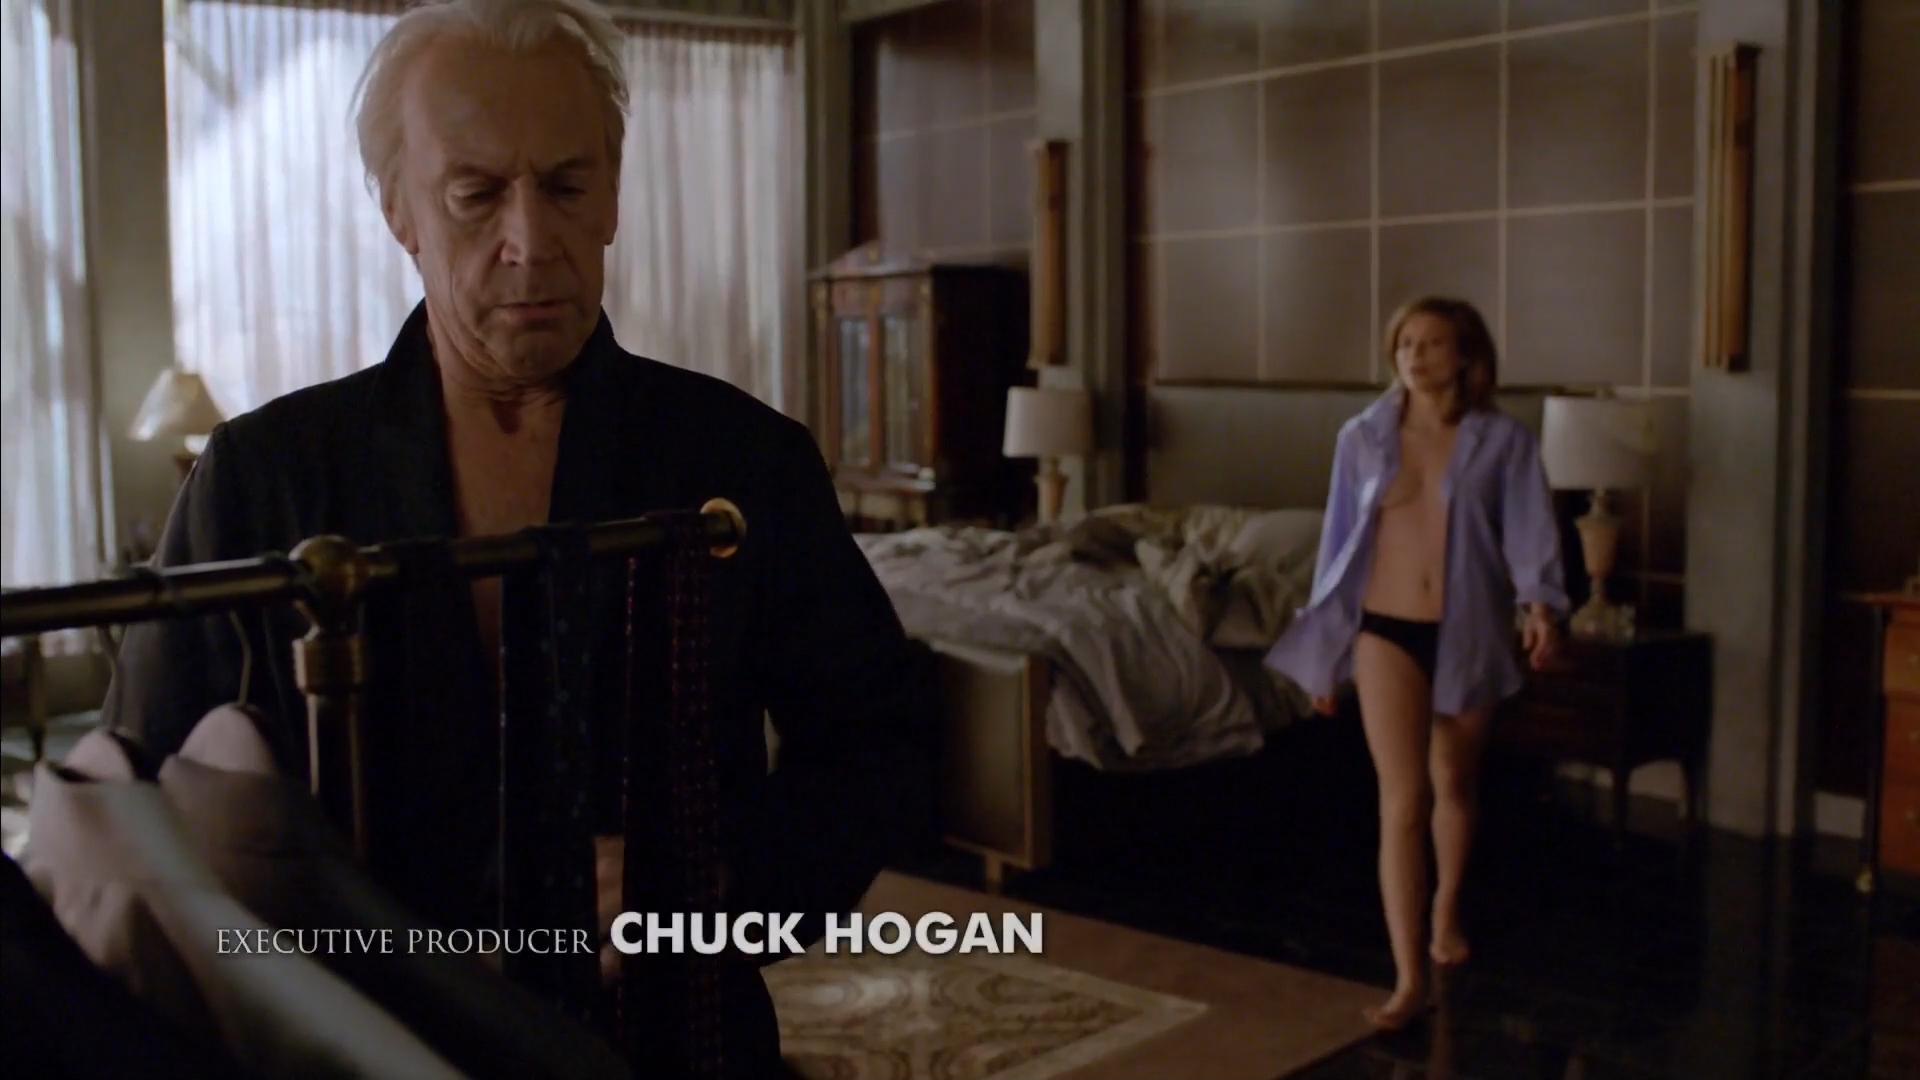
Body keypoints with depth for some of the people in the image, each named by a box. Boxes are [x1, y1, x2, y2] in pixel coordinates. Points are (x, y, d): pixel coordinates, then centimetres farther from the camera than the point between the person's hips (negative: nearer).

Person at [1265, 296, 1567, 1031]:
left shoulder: (1503, 441, -3)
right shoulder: (1362, 437, 1)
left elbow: (1529, 529, -14)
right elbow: (1340, 540, 5)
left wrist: (1540, 605, -34)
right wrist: (1322, 650, 6)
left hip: (1468, 634, 0)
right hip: (1387, 632, 0)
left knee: (1453, 786, 18)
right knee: (1403, 799, -9)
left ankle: (1446, 912, 45)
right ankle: (1409, 979, -8)